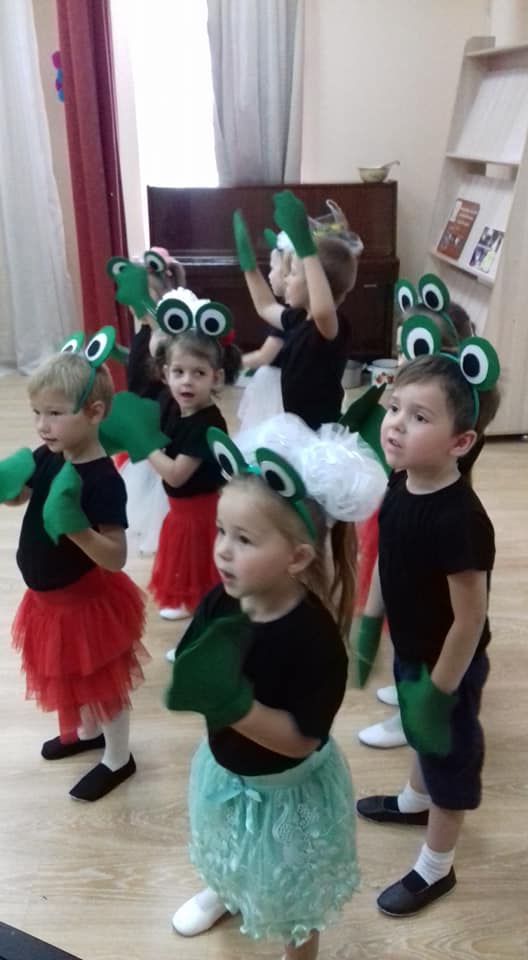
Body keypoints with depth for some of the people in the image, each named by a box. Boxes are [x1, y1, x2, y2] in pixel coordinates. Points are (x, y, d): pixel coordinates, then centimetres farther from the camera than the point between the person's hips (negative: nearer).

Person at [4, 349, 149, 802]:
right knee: (72, 678, 28)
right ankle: (86, 733, 54)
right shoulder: (47, 457, -7)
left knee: (103, 682, 14)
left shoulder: (104, 481, -30)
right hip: (47, 597, 8)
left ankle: (118, 759, 36)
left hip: (86, 601, -8)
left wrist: (75, 527, -44)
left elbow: (116, 559, -30)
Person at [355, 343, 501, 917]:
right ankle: (414, 801, 60)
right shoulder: (398, 487, -10)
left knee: (448, 752, 15)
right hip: (410, 650, 8)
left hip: (448, 665, -8)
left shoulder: (459, 519, -35)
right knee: (419, 732, 31)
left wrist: (441, 690, -19)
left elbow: (469, 619, -27)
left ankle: (436, 868, 38)